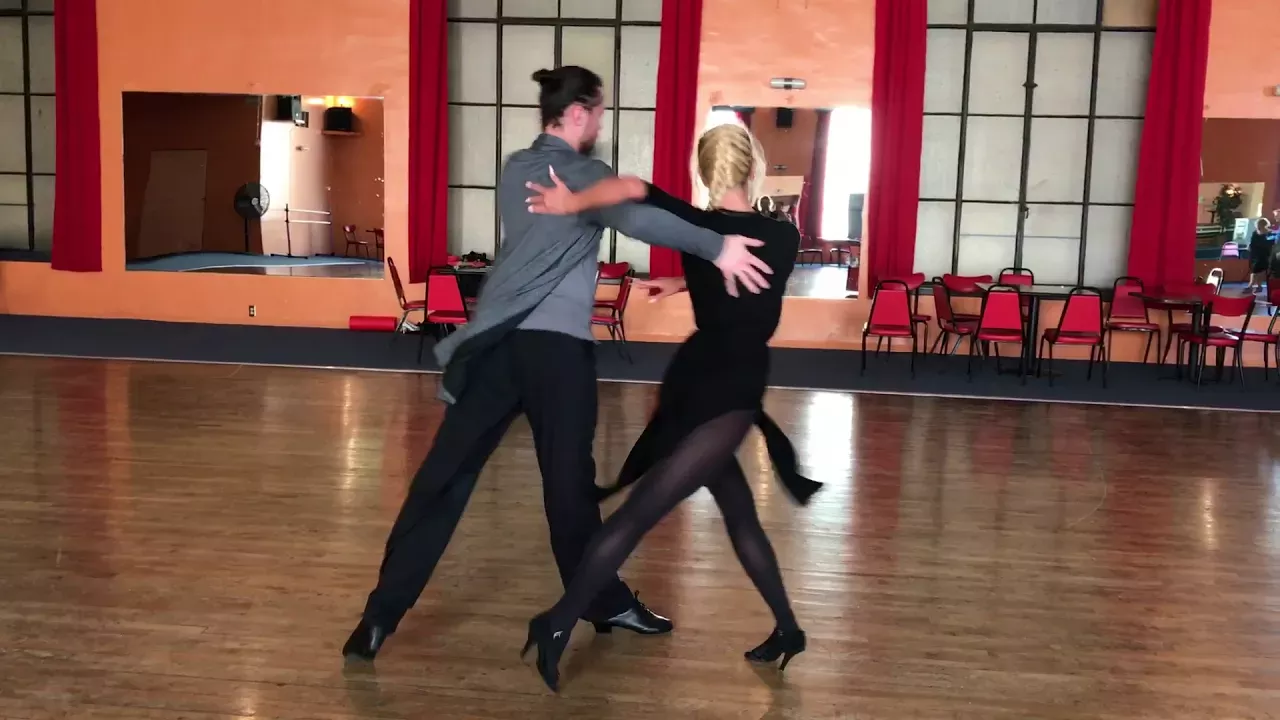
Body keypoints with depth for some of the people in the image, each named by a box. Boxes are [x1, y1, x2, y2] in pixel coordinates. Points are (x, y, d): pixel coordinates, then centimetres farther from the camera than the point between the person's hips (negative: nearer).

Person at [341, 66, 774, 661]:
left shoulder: (516, 170, 17)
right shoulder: (581, 174, -5)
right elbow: (634, 216, -25)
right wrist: (717, 248, -32)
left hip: (496, 340, 6)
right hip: (556, 345, -6)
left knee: (445, 475, 4)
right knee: (569, 482, 6)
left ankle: (381, 614, 4)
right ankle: (605, 603, 24)